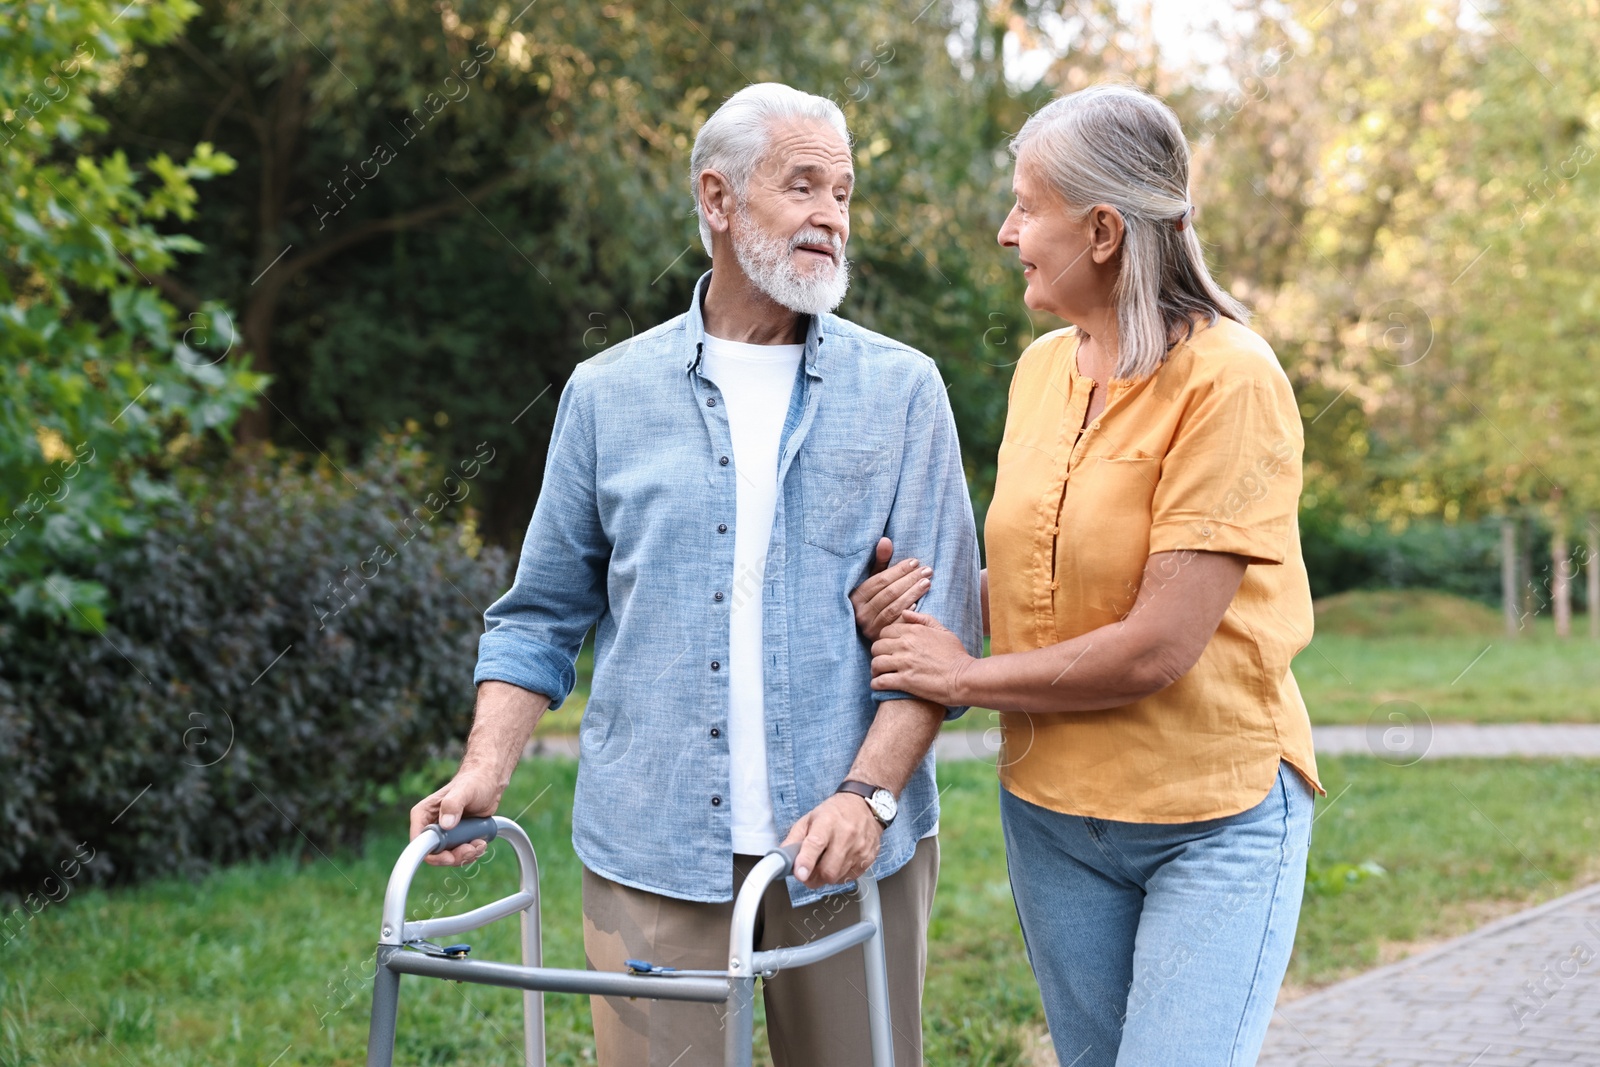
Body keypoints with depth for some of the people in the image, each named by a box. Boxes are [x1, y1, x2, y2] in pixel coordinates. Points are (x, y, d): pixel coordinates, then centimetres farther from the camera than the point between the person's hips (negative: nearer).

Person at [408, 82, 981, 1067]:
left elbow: (939, 621, -2)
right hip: (652, 847, 0)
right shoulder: (608, 394, 6)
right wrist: (486, 771, -3)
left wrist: (869, 792, -15)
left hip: (846, 847, 0)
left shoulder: (901, 392, 3)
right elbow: (544, 612, 10)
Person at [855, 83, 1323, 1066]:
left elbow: (1159, 646, -22)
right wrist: (921, 600, -3)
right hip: (1051, 809, 7)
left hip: (1213, 814, -7)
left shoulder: (1229, 379, -18)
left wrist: (966, 676, -11)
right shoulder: (1043, 366, 5)